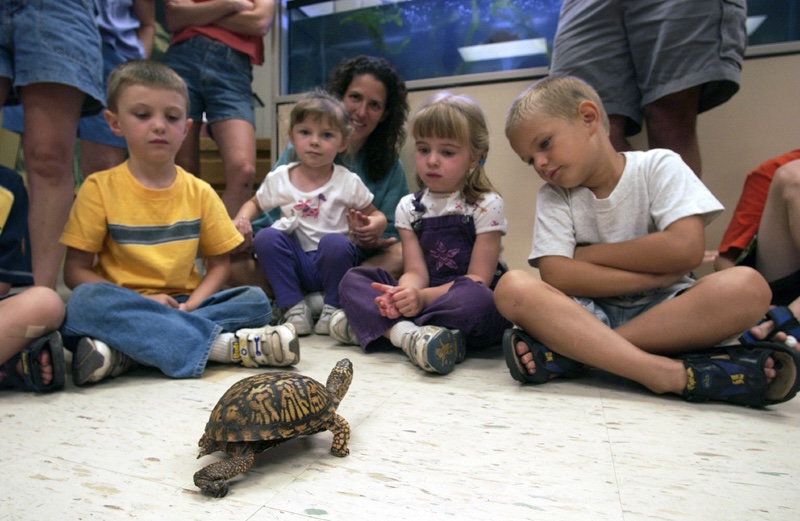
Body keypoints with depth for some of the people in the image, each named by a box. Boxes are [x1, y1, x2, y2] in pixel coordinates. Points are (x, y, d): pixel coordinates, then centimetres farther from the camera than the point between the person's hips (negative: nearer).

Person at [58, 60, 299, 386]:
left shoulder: (200, 192, 5)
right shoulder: (99, 188, -1)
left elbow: (219, 263, 7)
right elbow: (75, 270, -2)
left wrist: (189, 306, -12)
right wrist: (141, 301, -17)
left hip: (181, 308, 3)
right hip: (125, 309, -2)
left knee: (256, 301, -20)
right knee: (86, 301, -33)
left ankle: (125, 352, -29)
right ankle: (221, 345, -31)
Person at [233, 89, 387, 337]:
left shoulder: (348, 182, -1)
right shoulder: (278, 179, 5)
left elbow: (376, 215, 7)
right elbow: (255, 203, 21)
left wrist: (370, 225, -18)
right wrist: (241, 219, -2)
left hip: (333, 261, -2)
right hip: (297, 263, 3)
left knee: (334, 243, -35)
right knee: (265, 237, -24)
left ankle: (333, 308, -12)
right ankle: (294, 308, -16)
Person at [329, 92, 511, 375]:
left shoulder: (486, 206, -5)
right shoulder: (409, 207, 8)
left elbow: (478, 278, -12)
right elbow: (415, 272, -2)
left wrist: (423, 296, -26)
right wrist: (402, 294, -27)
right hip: (421, 300, 4)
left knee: (475, 298, -38)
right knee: (353, 278, -7)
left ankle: (369, 325, -28)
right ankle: (406, 333, -33)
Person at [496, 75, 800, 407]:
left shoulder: (658, 166, -1)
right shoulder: (554, 196, 3)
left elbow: (686, 249, -16)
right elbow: (556, 275, -12)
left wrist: (586, 254, -9)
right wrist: (656, 275, -16)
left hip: (664, 309, 0)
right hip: (590, 314, 1)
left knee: (746, 285, -28)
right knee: (512, 288, -26)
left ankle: (569, 352, -29)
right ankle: (671, 374, -33)